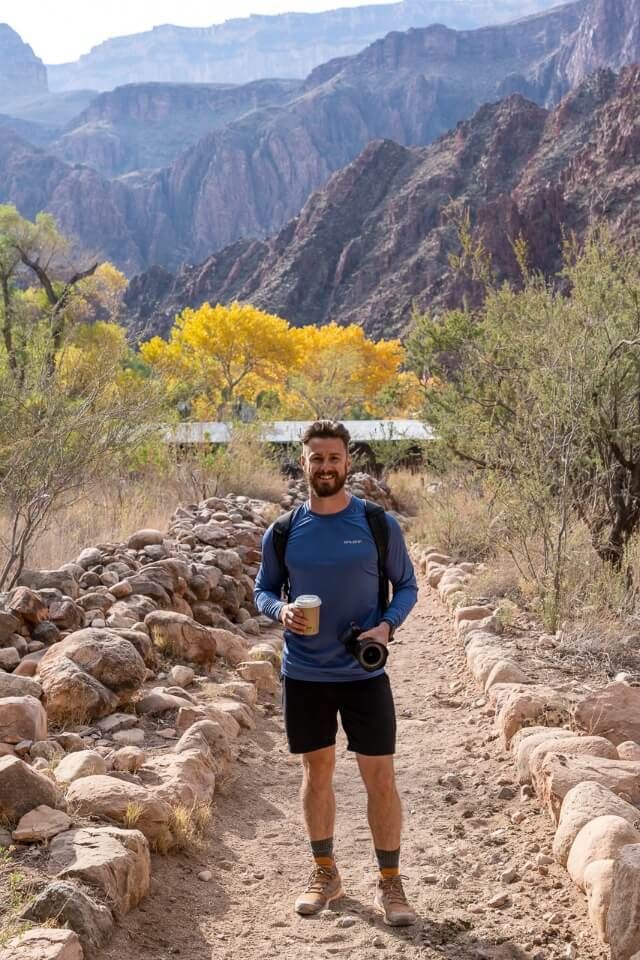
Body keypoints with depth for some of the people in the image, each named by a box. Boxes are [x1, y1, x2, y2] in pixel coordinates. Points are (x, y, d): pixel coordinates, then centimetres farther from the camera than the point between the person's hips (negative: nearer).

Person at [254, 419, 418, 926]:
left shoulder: (379, 525, -5)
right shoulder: (284, 531, 0)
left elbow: (407, 586, 3)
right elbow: (263, 589, 10)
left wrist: (387, 625, -15)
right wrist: (280, 610, -13)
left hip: (364, 673, -2)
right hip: (304, 674, 2)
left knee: (381, 778, 0)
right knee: (318, 771, 14)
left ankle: (390, 884, 16)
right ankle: (325, 873, 31)